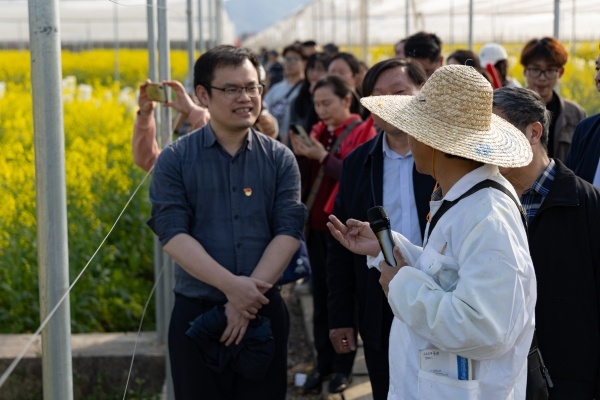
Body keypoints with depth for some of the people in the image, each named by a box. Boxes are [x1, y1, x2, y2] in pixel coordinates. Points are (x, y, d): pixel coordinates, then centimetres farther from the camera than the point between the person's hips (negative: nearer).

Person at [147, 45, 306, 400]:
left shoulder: (280, 159, 2)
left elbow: (289, 231, -6)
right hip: (196, 314, -1)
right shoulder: (175, 160, -2)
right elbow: (173, 234, -11)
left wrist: (249, 299, -17)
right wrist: (230, 285, -23)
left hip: (263, 312, 1)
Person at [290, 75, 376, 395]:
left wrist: (323, 157, -23)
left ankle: (343, 367, 13)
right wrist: (300, 155, -9)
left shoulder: (363, 132, -7)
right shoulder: (318, 131, 10)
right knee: (320, 296, 10)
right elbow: (305, 176, 9)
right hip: (317, 224, 6)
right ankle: (323, 362, 20)